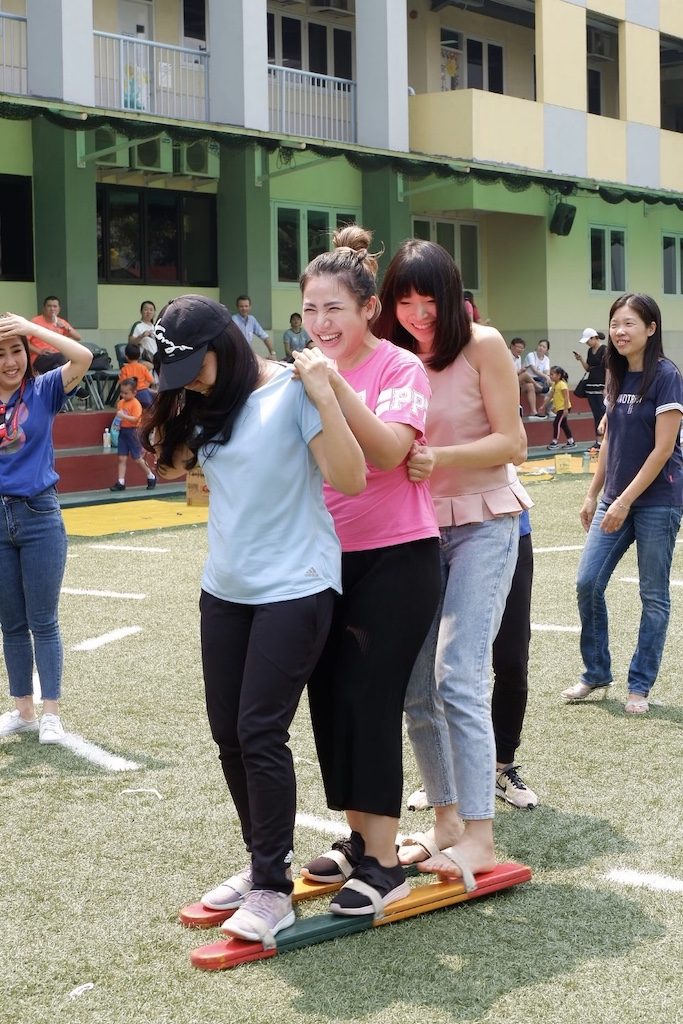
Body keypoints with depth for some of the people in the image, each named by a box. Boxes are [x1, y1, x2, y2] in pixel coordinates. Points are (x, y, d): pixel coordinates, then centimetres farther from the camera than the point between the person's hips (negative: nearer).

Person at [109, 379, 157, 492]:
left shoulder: (135, 404, -12)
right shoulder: (121, 402, 9)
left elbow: (135, 419, -21)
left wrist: (123, 416, -31)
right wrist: (117, 421, 3)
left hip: (132, 431, -6)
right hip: (122, 431, 6)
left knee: (137, 458, 1)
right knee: (122, 458, 2)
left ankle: (151, 477, 19)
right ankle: (121, 482, 2)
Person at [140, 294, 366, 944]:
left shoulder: (293, 394, -12)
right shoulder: (204, 409, 10)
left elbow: (351, 479, -18)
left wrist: (324, 397, -24)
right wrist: (170, 405, 4)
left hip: (294, 590, -7)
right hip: (224, 591, 7)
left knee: (260, 733, -8)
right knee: (228, 736, 10)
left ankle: (273, 889, 2)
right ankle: (261, 862, 27)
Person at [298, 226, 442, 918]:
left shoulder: (399, 368, -9)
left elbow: (389, 450, -24)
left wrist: (336, 386, -32)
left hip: (394, 557, -6)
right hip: (327, 557, 6)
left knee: (370, 699, -9)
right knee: (329, 698, 9)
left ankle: (383, 862, 0)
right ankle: (359, 836, 24)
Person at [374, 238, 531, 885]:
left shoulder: (481, 346, -8)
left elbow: (512, 442, -10)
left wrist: (438, 458, -23)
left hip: (481, 523, -5)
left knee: (458, 678, -16)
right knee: (415, 687, 4)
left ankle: (479, 838, -10)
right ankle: (446, 821, 18)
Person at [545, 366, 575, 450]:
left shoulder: (562, 384, -16)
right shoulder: (554, 385, 11)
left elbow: (566, 397, -19)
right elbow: (550, 396, 18)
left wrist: (566, 409, -23)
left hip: (564, 408, -10)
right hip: (559, 408, 10)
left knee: (556, 423, -10)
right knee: (564, 424, 13)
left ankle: (555, 442, -5)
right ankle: (571, 442, 18)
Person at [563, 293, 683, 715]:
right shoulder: (617, 377, 8)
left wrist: (625, 501, -17)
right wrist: (593, 495, 13)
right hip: (616, 498, 7)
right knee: (588, 584, 2)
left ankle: (640, 686, 14)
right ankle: (597, 673, 18)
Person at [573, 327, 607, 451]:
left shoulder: (604, 350, -10)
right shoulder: (590, 351, 13)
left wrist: (606, 388, -16)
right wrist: (581, 359, 1)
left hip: (601, 386, -7)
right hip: (591, 385, 8)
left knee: (603, 413, -10)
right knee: (596, 415, 8)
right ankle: (598, 442, 11)